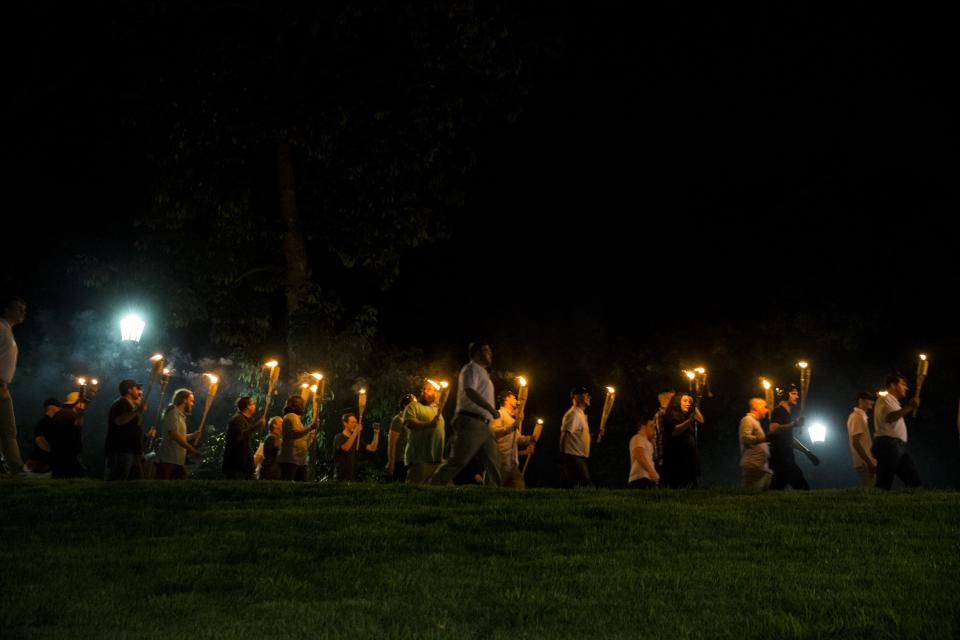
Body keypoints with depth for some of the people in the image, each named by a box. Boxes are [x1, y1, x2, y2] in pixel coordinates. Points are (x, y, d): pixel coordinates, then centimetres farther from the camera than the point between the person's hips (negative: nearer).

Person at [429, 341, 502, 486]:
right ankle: (432, 486, -11)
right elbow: (470, 392, -19)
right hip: (471, 422, -10)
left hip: (483, 425, 10)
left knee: (492, 463, 4)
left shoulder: (481, 372, 27)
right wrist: (491, 409, -23)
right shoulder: (471, 368, -3)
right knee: (458, 461, -14)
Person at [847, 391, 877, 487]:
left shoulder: (860, 416, 18)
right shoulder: (857, 417, -12)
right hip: (864, 463, -10)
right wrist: (869, 463, -22)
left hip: (863, 462, 10)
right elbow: (856, 443, -20)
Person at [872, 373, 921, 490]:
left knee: (914, 480, 3)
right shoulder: (884, 400, -6)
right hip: (888, 445, -10)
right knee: (884, 484, -11)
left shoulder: (894, 402, 27)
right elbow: (889, 417, -27)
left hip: (899, 446, 10)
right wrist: (909, 407, -33)